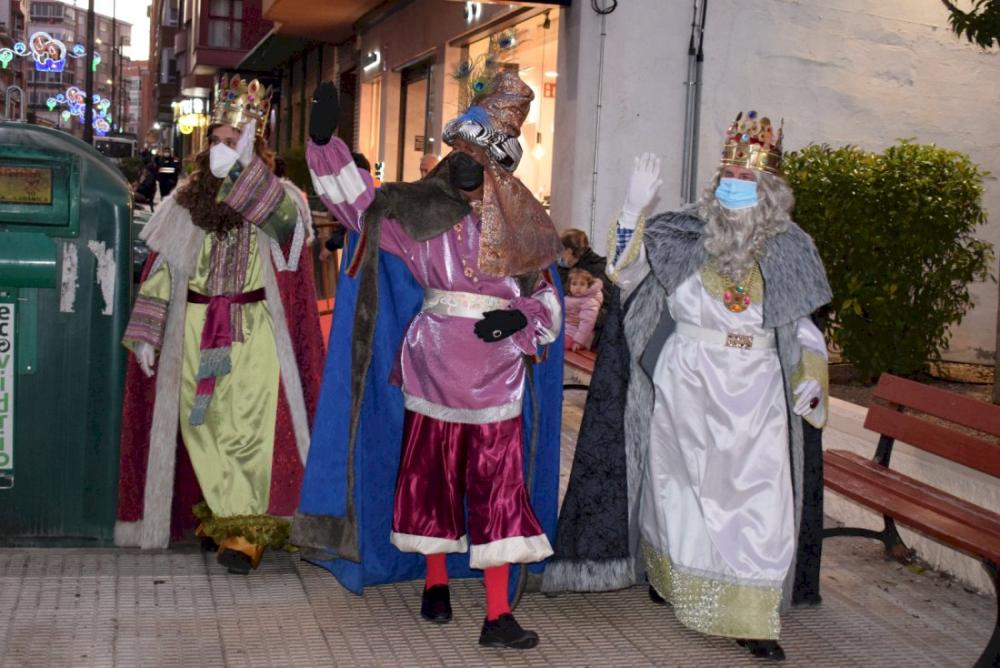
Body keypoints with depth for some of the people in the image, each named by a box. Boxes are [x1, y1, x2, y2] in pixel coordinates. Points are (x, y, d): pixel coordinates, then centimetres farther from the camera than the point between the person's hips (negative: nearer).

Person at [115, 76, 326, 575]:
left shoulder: (276, 199, 0)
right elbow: (160, 271, 7)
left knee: (246, 429, -7)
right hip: (194, 332, 4)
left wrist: (244, 165, -30)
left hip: (253, 332, -3)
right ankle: (236, 516, 18)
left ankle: (242, 530, 0)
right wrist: (145, 333, 1)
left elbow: (288, 220, -25)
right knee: (200, 425, 5)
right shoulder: (185, 202, 8)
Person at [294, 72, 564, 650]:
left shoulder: (524, 225, 2)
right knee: (432, 472, 10)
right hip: (436, 363, 0)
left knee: (497, 484, -2)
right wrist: (325, 142, -14)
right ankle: (436, 584, 29)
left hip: (497, 371, 0)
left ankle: (498, 616, 3)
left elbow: (546, 295, 8)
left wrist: (519, 318, -12)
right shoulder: (422, 210, 0)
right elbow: (360, 202, -3)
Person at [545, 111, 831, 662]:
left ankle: (750, 618, 6)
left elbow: (803, 329, 11)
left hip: (757, 399, 1)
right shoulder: (685, 239, -3)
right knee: (680, 484, 13)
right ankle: (667, 576, 37)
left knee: (759, 501, -3)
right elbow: (627, 270, -8)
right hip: (686, 390, -1)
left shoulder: (786, 254, 1)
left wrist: (810, 378, -2)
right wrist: (635, 208, -19)